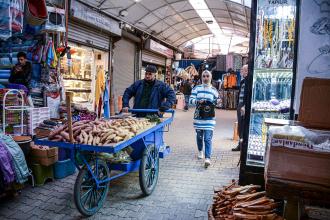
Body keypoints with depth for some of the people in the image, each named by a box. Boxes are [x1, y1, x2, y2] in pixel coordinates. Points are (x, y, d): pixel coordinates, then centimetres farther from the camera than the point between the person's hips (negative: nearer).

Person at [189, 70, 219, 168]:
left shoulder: (214, 90, 9)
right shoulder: (196, 88, 5)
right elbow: (191, 100, -3)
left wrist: (213, 103, -6)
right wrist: (198, 101, -22)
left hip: (209, 118, -1)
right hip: (198, 117, 1)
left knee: (208, 138, -9)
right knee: (199, 136, 15)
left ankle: (208, 158, -10)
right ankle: (200, 151, 40)